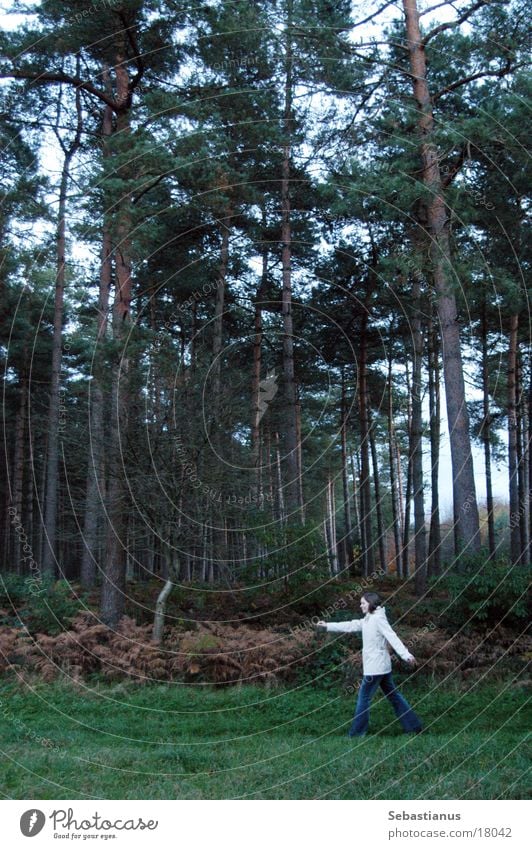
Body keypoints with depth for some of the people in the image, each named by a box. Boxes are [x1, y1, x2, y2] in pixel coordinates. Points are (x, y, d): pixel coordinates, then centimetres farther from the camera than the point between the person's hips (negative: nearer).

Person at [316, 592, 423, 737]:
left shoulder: (378, 619, -13)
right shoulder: (367, 620, 15)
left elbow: (392, 637, -22)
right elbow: (349, 626, 18)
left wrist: (406, 655, -31)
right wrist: (327, 626, 15)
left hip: (375, 667, -9)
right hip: (381, 666, 9)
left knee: (364, 697, -1)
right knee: (393, 695, 12)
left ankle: (357, 732, 6)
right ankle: (413, 726, 14)